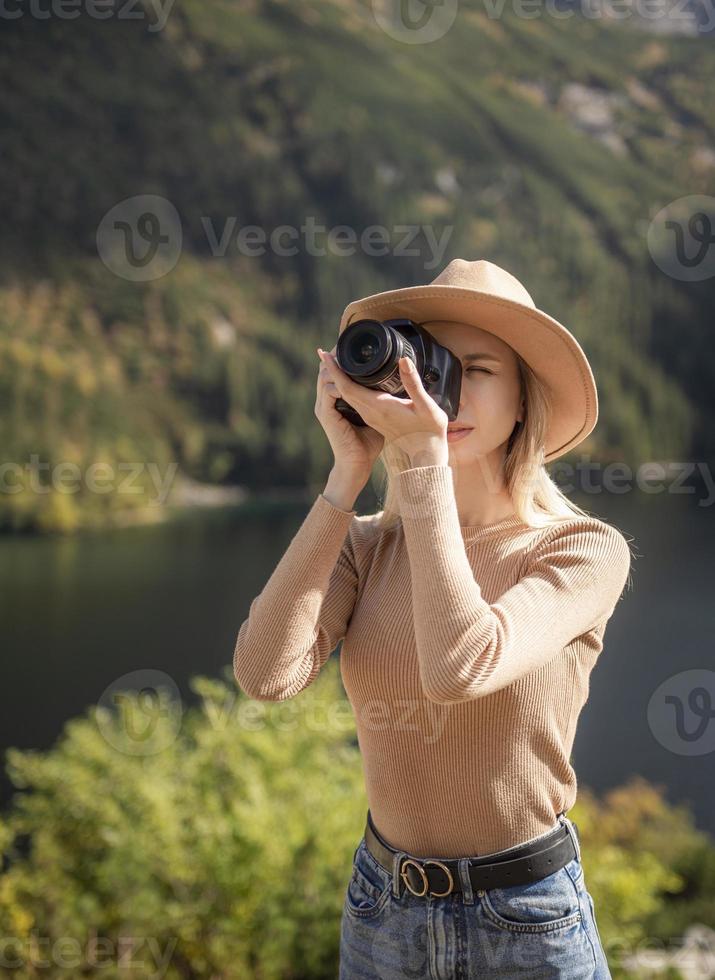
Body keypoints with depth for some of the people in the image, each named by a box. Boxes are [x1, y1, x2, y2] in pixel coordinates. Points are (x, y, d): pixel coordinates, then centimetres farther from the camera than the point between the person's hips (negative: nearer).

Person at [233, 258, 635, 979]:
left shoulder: (585, 548, -13)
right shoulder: (368, 546, -3)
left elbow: (459, 669, -31)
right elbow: (266, 674, -21)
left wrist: (422, 462, -27)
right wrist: (348, 473, -19)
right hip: (380, 911, 3)